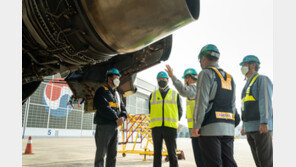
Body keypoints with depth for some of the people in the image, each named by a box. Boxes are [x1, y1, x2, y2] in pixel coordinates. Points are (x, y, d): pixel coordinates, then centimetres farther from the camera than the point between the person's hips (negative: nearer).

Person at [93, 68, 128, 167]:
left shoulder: (117, 94, 22)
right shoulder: (102, 91, -2)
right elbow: (104, 108, -16)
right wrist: (116, 118, -18)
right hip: (104, 126, -8)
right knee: (101, 152, -4)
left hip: (115, 127, 8)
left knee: (113, 153, 12)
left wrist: (123, 117, -7)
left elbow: (123, 108, 15)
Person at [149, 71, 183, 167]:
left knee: (172, 154, 1)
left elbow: (180, 111, 12)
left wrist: (174, 122, 2)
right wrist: (156, 121, 8)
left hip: (170, 127, -1)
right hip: (156, 127, 2)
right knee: (157, 153, 6)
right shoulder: (152, 95, 16)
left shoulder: (175, 94, 12)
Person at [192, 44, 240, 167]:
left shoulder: (206, 74, -3)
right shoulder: (229, 78, 20)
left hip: (210, 126, -7)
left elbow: (201, 101, -13)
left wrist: (196, 126, -12)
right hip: (228, 128, 7)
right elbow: (232, 105, 19)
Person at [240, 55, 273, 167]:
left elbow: (266, 101, -17)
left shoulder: (262, 80, -4)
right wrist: (244, 126, 20)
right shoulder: (248, 85, 23)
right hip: (250, 128, 9)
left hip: (262, 127, -8)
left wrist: (264, 122, -27)